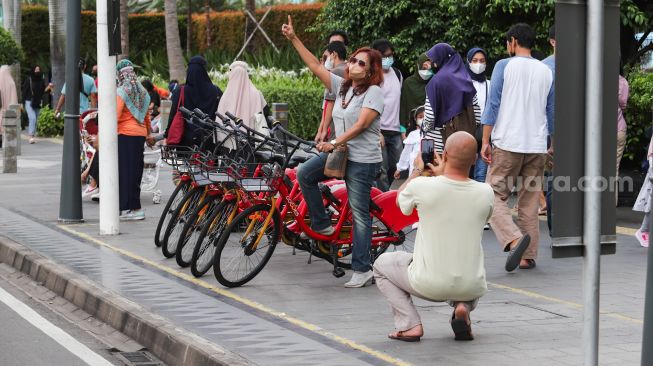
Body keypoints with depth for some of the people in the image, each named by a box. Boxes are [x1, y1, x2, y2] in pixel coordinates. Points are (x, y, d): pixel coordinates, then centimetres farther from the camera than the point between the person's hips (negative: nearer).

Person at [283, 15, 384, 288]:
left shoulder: (373, 92, -11)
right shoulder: (342, 86, 9)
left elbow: (360, 125, -20)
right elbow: (315, 66, 10)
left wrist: (335, 143, -26)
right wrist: (294, 39, 6)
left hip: (363, 160, -7)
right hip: (339, 153, 7)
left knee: (359, 213, -6)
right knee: (304, 174, -8)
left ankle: (362, 270, -2)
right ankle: (322, 225, 6)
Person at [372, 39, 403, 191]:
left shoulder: (397, 74, 14)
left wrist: (403, 128, 18)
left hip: (395, 131, 7)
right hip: (379, 130, -7)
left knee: (396, 169, 10)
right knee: (382, 172, -8)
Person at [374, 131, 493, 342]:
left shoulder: (422, 186, -16)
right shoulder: (486, 193, -7)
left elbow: (400, 200, 10)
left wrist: (417, 170, 22)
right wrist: (443, 175, 24)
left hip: (429, 285, -3)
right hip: (471, 288, 3)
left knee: (382, 265, 24)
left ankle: (410, 325, 7)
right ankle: (463, 306, 7)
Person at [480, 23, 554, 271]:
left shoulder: (504, 66, -2)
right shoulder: (546, 72, 11)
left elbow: (493, 105, -6)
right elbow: (551, 112, 15)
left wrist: (485, 141, -4)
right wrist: (554, 146, 24)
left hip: (507, 144, -4)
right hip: (537, 146, 4)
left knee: (495, 197, -1)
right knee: (529, 203, 10)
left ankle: (514, 239, -24)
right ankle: (528, 256, 8)